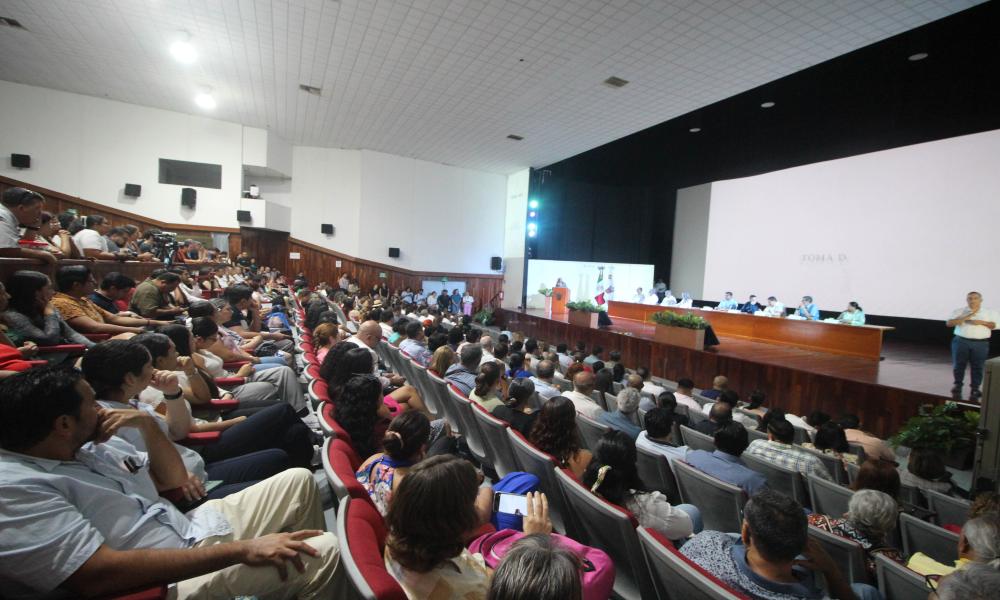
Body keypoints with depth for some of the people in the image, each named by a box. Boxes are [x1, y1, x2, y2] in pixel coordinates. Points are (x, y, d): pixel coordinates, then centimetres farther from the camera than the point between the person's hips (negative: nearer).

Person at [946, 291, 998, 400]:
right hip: (961, 342, 0)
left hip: (981, 344, 0)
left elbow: (994, 325, 5)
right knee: (958, 365, 4)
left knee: (977, 367, 0)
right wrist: (966, 317, -13)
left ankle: (974, 389, 8)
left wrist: (982, 322, -12)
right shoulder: (959, 311, 6)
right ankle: (958, 385, 18)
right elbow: (949, 323, -6)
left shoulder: (989, 312, 11)